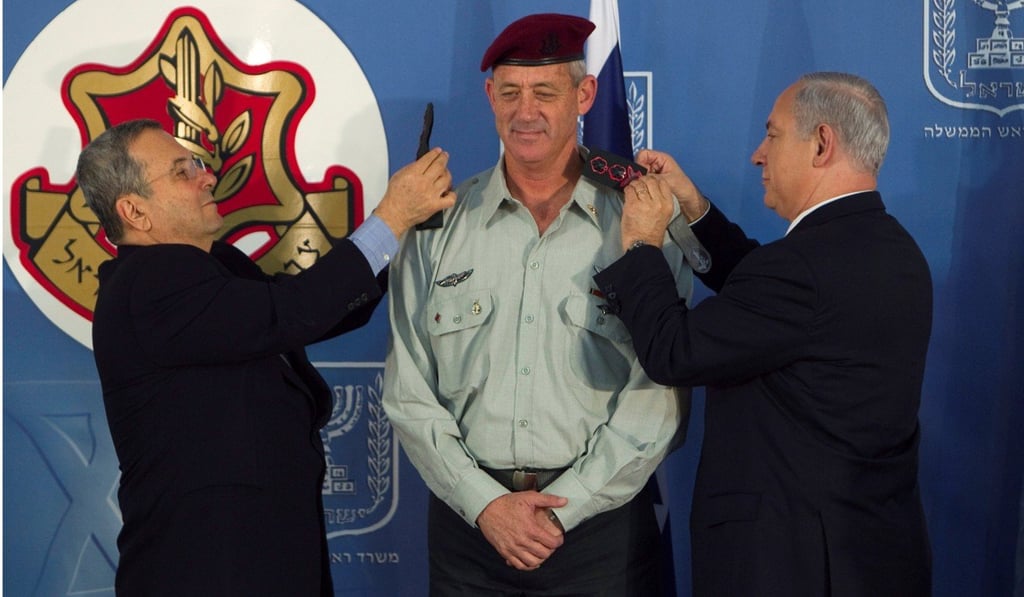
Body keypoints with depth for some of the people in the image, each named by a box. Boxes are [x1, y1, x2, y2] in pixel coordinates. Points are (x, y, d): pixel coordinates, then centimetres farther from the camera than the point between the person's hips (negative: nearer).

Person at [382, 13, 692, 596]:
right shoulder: (439, 225, 3)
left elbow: (659, 396, -7)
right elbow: (409, 392, 2)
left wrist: (563, 508, -11)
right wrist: (484, 502, -8)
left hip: (600, 520, -1)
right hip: (470, 519, 2)